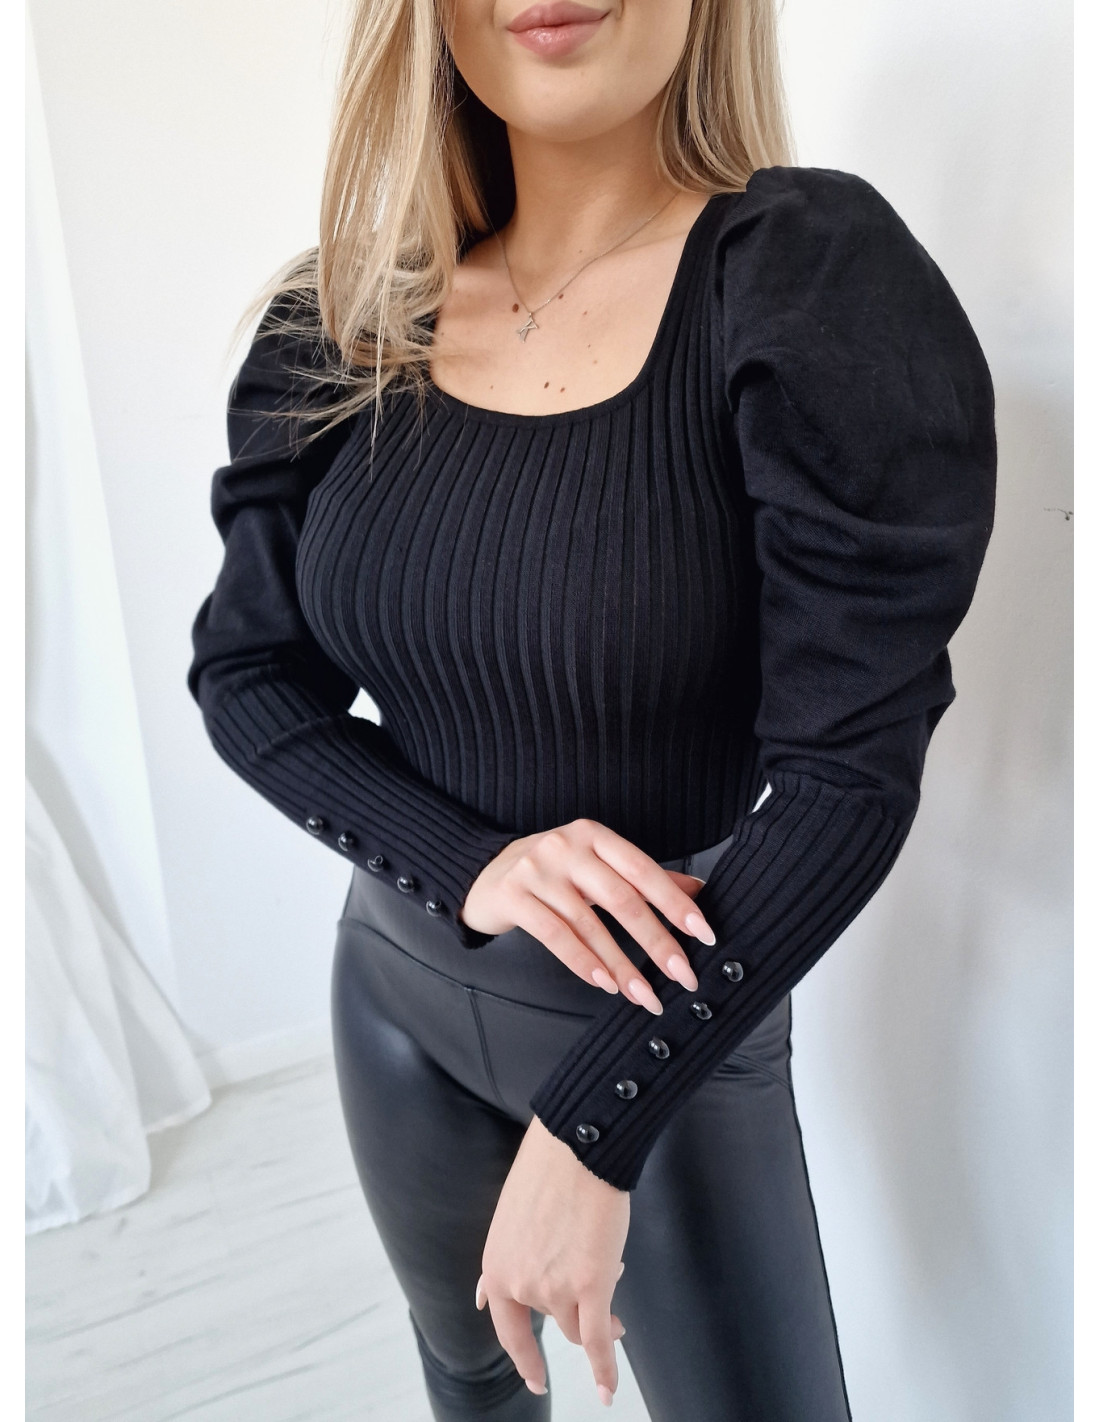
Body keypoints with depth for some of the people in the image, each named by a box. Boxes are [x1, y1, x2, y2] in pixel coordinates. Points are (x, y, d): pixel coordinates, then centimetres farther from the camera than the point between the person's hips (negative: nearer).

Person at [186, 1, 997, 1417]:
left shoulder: (816, 277, -20)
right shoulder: (343, 323, -6)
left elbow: (850, 769, -21)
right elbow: (243, 676, -2)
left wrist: (591, 1132, -22)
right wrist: (466, 862, -20)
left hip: (677, 1022, -4)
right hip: (401, 979, 5)